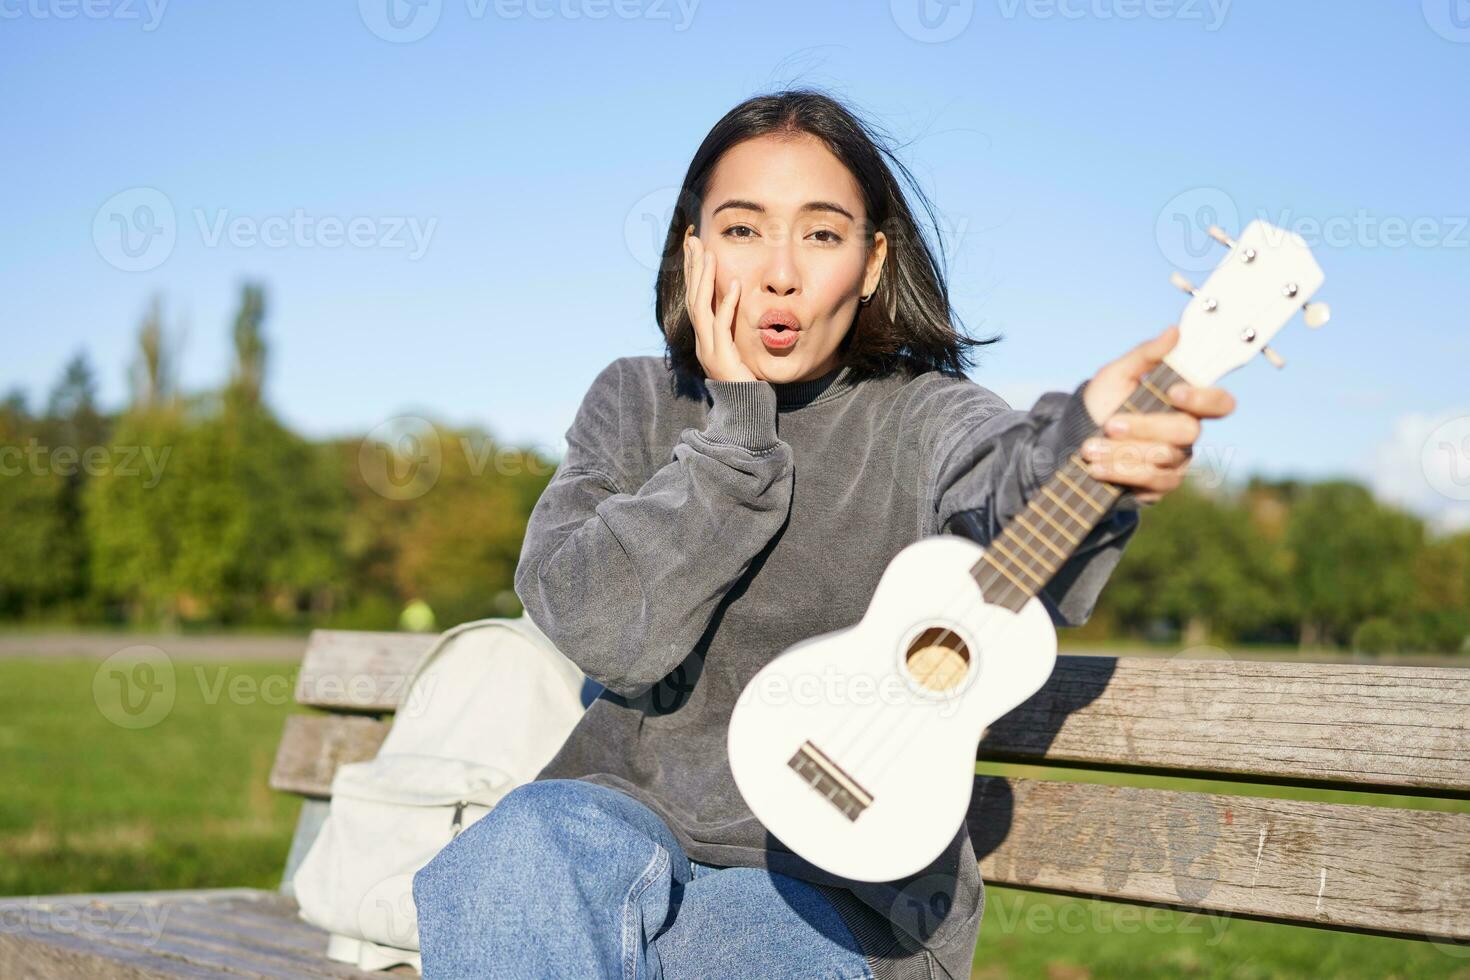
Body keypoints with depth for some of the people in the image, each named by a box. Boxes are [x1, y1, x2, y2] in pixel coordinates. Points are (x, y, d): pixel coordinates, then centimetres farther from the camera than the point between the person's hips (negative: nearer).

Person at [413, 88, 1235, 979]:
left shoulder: (923, 419, -4)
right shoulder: (635, 404, 5)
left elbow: (1007, 489, -31)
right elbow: (603, 629, -13)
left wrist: (1085, 444, -54)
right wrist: (736, 421, -14)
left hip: (846, 890, -3)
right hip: (630, 816, 3)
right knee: (532, 841, -31)